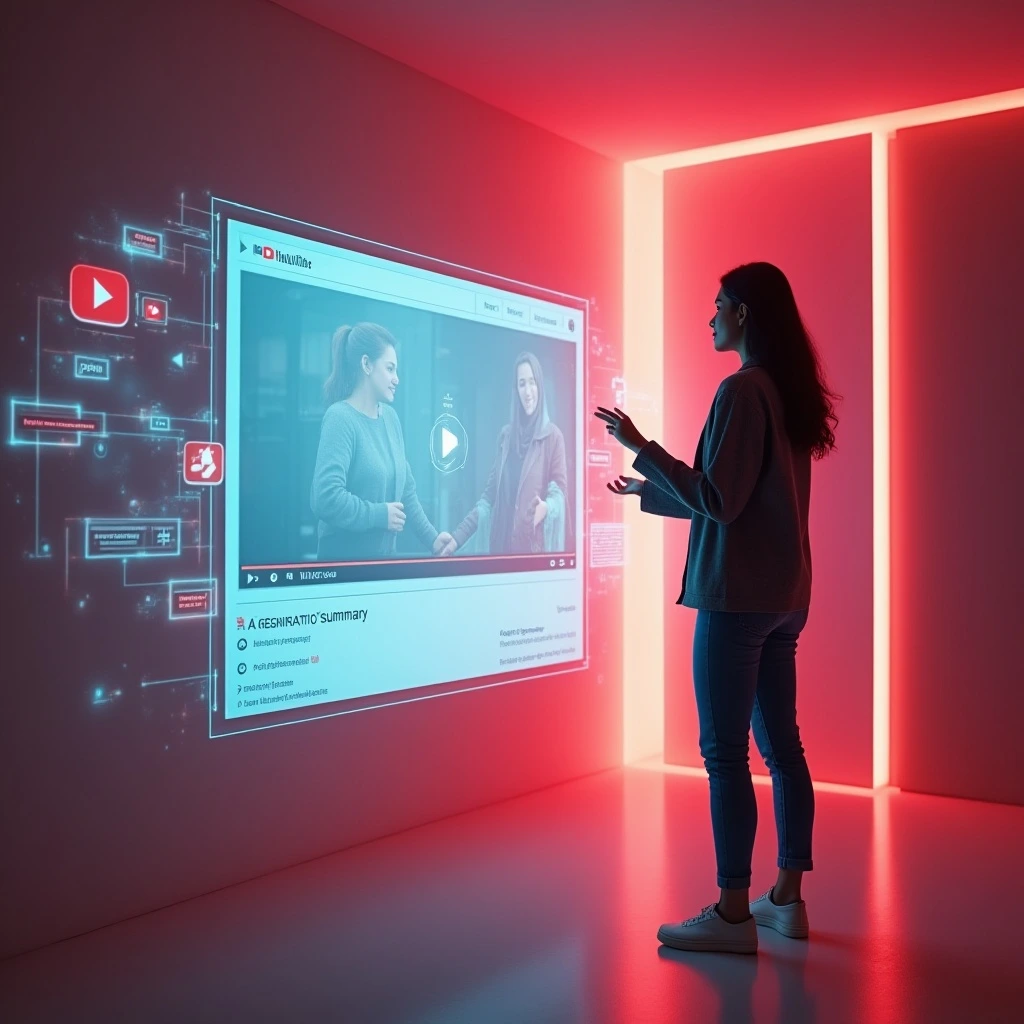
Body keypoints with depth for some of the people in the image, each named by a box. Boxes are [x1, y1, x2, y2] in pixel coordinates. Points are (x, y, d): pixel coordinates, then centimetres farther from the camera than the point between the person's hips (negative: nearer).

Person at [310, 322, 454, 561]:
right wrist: (381, 514, -17)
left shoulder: (390, 417, 6)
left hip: (385, 552, 7)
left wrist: (431, 538, 5)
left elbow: (406, 489, 12)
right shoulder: (340, 418, -16)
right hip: (344, 555, -7)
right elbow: (325, 497, -28)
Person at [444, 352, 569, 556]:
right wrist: (458, 535, 3)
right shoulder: (506, 434, 10)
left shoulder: (553, 436, -3)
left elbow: (561, 490, -3)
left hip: (534, 548, -4)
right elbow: (490, 493, 10)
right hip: (502, 543, 4)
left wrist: (546, 507, -25)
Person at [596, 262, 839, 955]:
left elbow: (720, 500, -17)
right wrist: (649, 491, 30)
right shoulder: (788, 391, 15)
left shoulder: (742, 390, -13)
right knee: (780, 743, 12)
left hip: (738, 595, -9)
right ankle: (787, 899, 21)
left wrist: (642, 447, -10)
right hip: (785, 594, 9)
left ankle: (733, 914, 3)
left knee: (725, 752, -3)